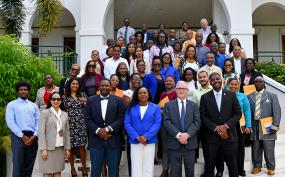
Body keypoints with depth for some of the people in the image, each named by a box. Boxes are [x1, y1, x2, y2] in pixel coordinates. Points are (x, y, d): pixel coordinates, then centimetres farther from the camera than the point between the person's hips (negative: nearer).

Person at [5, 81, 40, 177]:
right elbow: (10, 122, -4)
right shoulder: (12, 104, 7)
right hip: (18, 136, -3)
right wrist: (22, 136, -12)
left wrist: (35, 136, -9)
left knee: (29, 166, 8)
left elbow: (38, 121, 8)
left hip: (32, 137, 3)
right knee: (18, 165, -4)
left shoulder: (34, 106, 17)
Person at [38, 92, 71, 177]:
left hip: (60, 148, 4)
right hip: (49, 148, -4)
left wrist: (67, 148, 7)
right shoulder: (45, 113, -3)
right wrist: (43, 149, -14)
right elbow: (41, 133, -8)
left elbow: (67, 132, 11)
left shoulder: (64, 114, 11)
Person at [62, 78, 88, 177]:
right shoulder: (65, 96, 8)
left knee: (81, 146, -3)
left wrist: (85, 102, -7)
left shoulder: (82, 95, 10)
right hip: (69, 124, 0)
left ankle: (84, 167, 10)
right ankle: (72, 168, 17)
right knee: (70, 146, 2)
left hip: (81, 124, 0)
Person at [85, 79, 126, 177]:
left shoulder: (118, 100, 4)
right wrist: (98, 130, -11)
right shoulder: (91, 100, 8)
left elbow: (122, 118, -4)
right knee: (95, 169, 8)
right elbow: (87, 119, 2)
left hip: (113, 140, -1)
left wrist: (108, 129, -14)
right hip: (96, 140, 1)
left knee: (114, 169, 7)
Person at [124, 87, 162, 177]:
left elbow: (157, 123, -5)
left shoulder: (155, 108, 4)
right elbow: (127, 123, 0)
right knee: (136, 167, 2)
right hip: (135, 141, 1)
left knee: (148, 167, 4)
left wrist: (146, 136, -16)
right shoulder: (131, 108, 6)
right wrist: (136, 137, -13)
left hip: (149, 141, 0)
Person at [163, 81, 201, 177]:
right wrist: (178, 135, -17)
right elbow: (166, 122, -6)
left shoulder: (194, 105, 10)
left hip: (190, 142, 2)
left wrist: (187, 134, -16)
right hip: (174, 143, -1)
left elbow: (197, 122, -1)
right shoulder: (168, 105, 5)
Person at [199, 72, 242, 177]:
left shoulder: (231, 95, 5)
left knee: (233, 166, 7)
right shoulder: (205, 97, 4)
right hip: (211, 137, 0)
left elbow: (238, 113, 2)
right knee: (209, 167, 7)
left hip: (229, 136, 0)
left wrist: (226, 126, -11)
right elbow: (203, 116, -1)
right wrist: (216, 128, -12)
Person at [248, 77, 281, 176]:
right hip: (254, 127, 2)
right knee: (255, 149, 7)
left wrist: (275, 125, -11)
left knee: (269, 150, 1)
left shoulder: (272, 95, 5)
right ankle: (257, 166, 21)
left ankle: (271, 168, 16)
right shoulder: (249, 96, 11)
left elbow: (277, 111, -2)